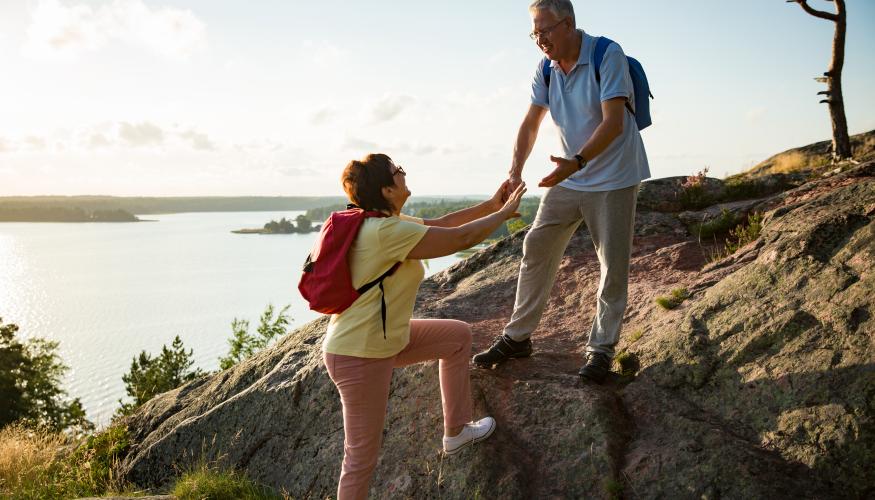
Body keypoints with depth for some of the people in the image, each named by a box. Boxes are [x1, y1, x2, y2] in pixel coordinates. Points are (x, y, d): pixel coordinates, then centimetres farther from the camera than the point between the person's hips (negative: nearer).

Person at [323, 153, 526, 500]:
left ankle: (455, 432, 31)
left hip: (385, 338, 10)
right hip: (359, 357, -10)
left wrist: (491, 205, 12)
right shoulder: (387, 232, -25)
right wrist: (506, 212, -3)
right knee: (362, 459, 1)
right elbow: (461, 238, -18)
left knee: (459, 336, 19)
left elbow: (439, 225, 14)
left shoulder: (381, 222, 4)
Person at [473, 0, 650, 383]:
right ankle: (517, 337, 13)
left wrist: (577, 162, -38)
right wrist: (515, 171, -16)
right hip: (568, 178, 6)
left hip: (613, 179, -5)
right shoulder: (546, 69, 0)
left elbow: (613, 122, -25)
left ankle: (601, 348, 11)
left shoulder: (608, 55, -18)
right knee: (536, 250, 3)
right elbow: (531, 123, -1)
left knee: (613, 265, -2)